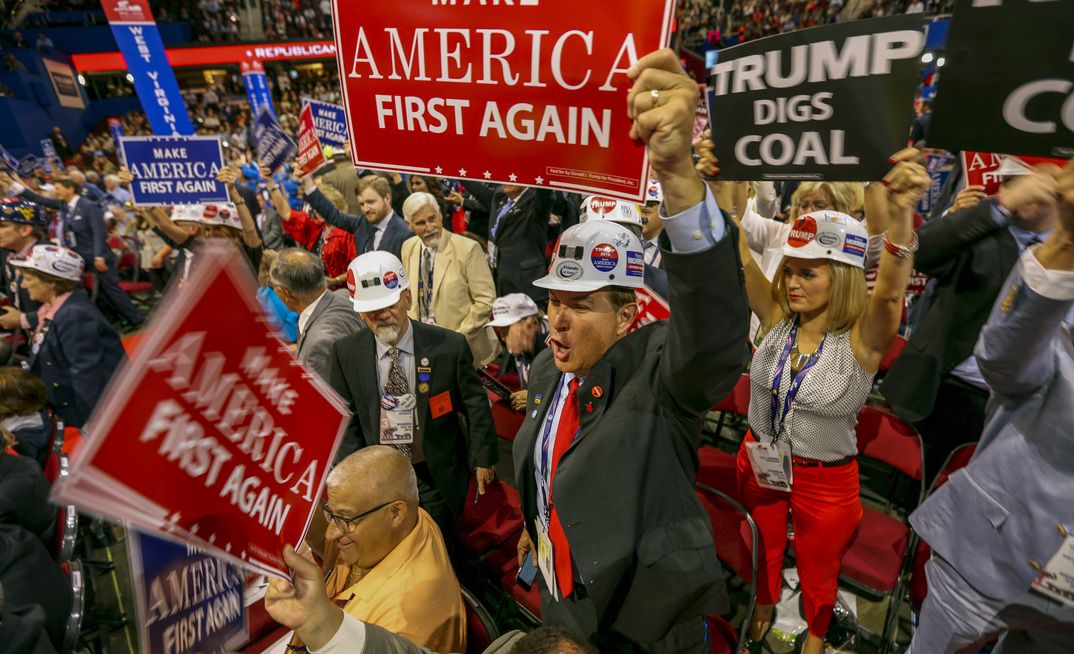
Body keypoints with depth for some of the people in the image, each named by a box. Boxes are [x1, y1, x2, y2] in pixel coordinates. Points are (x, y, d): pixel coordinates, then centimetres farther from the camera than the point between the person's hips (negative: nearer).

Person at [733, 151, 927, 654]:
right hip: (760, 462, 3)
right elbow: (738, 259, -21)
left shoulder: (862, 341, -23)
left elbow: (889, 292, -43)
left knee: (818, 569, 23)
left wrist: (902, 215, -59)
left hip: (825, 480, -3)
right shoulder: (779, 320, -13)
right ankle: (763, 613, 58)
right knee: (764, 551, 27)